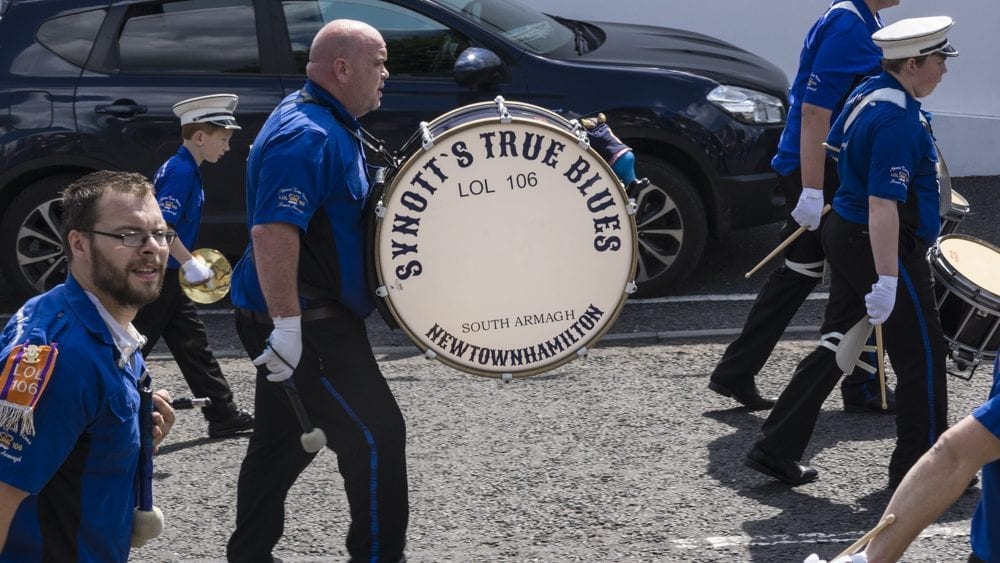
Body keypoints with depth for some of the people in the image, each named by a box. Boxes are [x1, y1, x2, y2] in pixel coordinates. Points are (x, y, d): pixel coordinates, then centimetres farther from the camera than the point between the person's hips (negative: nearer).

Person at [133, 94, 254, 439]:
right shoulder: (180, 171, -18)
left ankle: (224, 415, 15)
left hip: (169, 277, 10)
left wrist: (189, 263, 20)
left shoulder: (186, 170, 12)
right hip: (156, 278, -10)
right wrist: (190, 263, -24)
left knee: (193, 345, 11)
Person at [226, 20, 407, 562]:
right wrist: (287, 324, -30)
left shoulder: (330, 124, 13)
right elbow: (272, 232, -30)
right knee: (375, 436, -5)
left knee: (283, 441, 17)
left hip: (308, 317, 10)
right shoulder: (307, 136, -20)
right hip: (305, 322, -10)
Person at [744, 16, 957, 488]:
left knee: (836, 345, 14)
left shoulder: (868, 93, 6)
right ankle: (921, 468, 13)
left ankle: (776, 450, 15)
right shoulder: (899, 121, -24)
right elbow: (883, 205, -29)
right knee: (922, 355, 3)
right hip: (882, 248, -10)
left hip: (844, 233, 10)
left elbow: (833, 146, 23)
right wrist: (887, 280, -31)